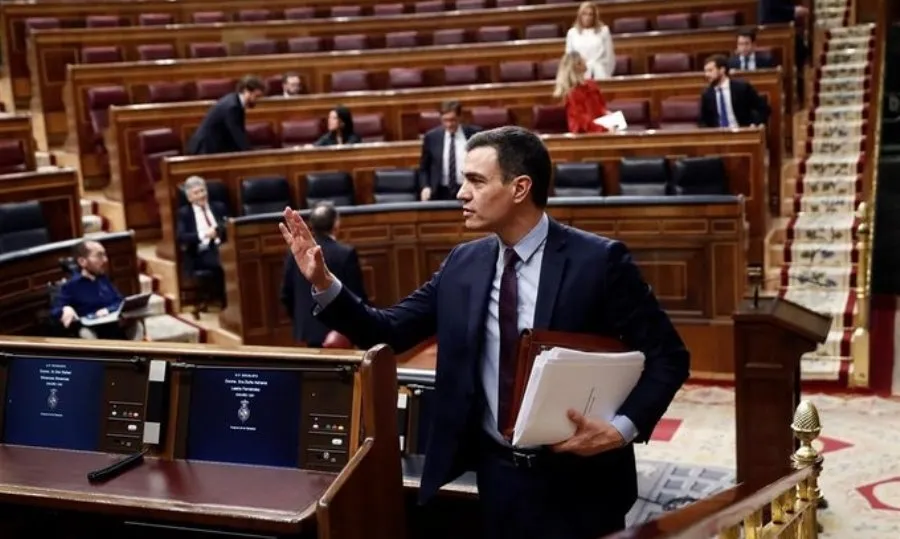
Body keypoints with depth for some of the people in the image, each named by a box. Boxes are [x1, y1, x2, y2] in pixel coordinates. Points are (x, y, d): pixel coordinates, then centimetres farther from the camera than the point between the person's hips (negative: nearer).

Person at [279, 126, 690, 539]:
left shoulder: (598, 260, -12)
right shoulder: (463, 264, 2)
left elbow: (668, 357, -8)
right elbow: (390, 332, 4)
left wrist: (623, 427, -22)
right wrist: (323, 283, -8)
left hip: (577, 478, -4)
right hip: (496, 474, 4)